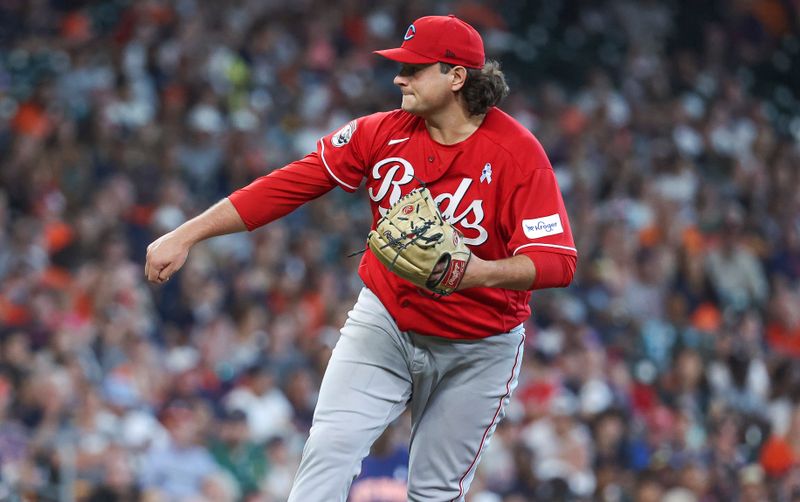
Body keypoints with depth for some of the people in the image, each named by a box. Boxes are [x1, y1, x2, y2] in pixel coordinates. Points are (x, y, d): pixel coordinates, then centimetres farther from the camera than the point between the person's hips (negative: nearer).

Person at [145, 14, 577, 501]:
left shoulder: (518, 152, -18)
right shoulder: (382, 132, -7)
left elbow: (558, 262, -22)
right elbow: (288, 184, -9)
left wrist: (484, 272, -42)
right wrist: (185, 236, -13)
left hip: (477, 350, -2)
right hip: (385, 322, 2)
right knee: (331, 448, -16)